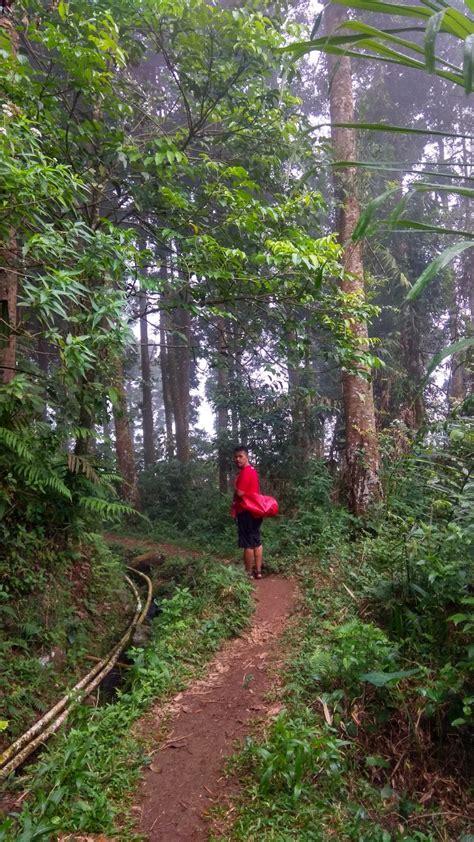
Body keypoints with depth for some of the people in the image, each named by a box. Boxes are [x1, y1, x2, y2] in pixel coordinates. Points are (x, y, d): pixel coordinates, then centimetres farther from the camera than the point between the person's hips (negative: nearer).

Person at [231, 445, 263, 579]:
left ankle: (248, 572, 3)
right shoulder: (252, 470, 16)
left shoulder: (245, 472, -16)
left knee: (248, 544, -3)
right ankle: (258, 570, 16)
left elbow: (240, 493, -22)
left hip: (246, 512, -10)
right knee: (257, 542, 11)